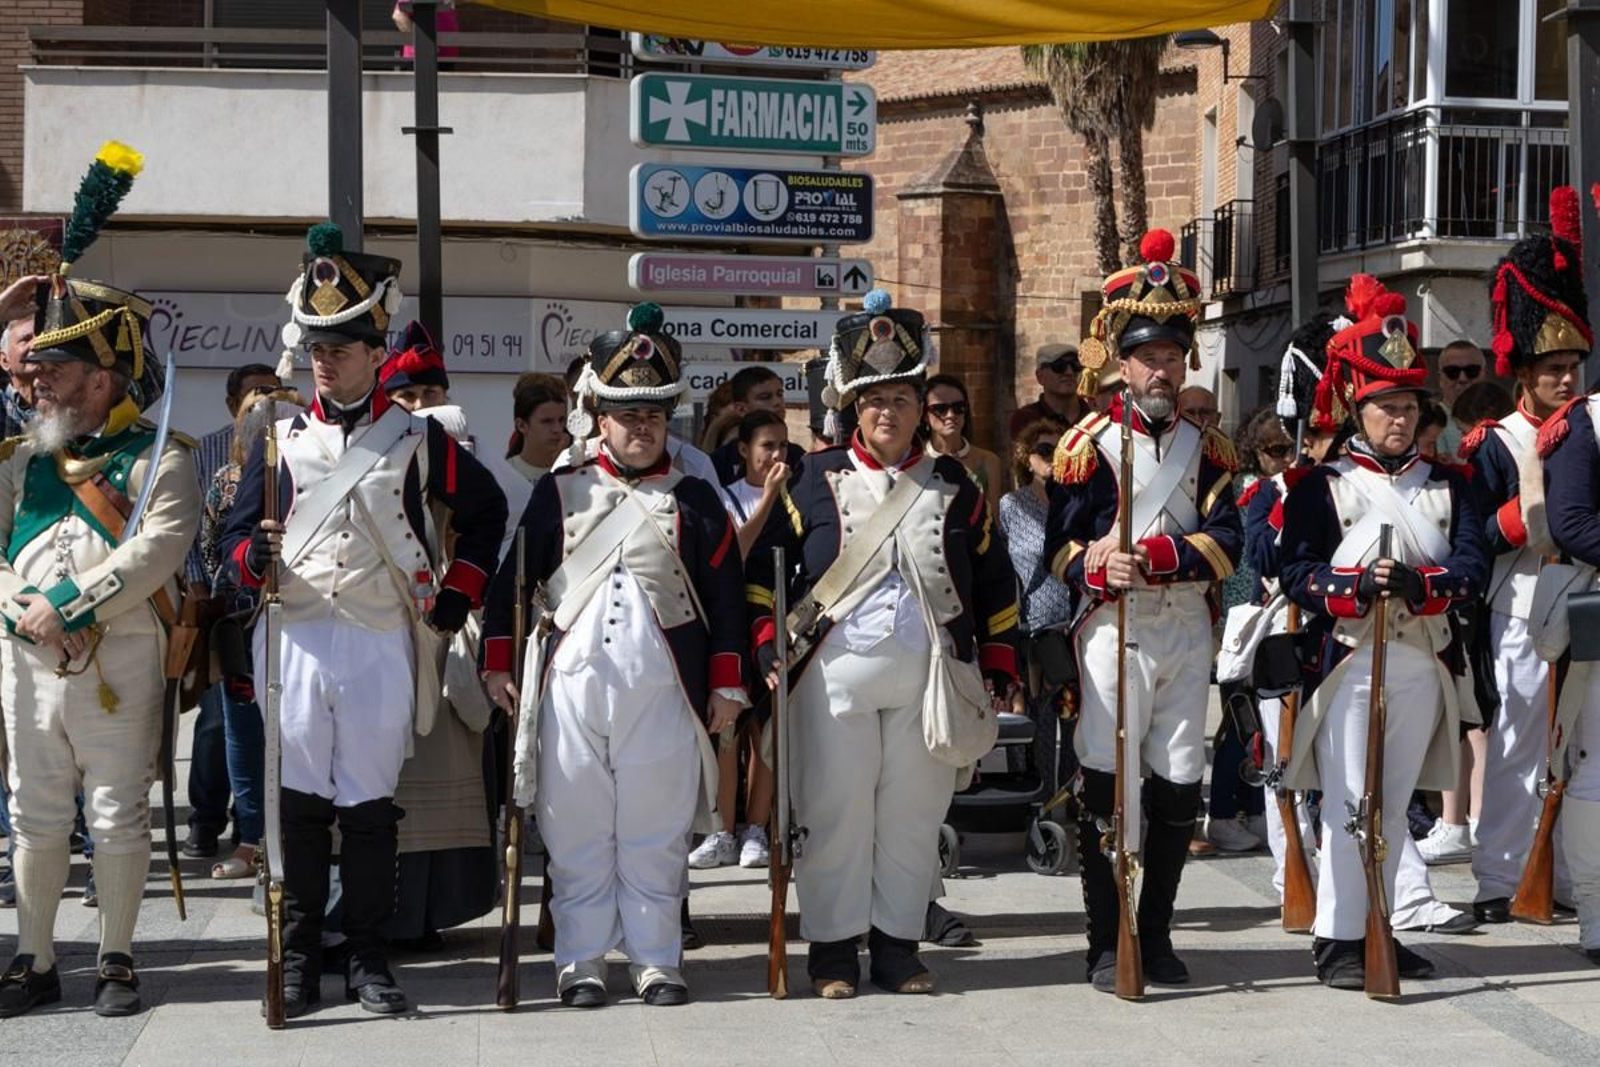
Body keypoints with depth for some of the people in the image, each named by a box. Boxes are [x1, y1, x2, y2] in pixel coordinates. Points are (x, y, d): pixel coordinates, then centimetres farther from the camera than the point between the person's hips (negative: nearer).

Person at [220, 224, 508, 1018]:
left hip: (383, 644, -1)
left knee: (371, 804, 3)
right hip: (298, 641, 1)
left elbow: (485, 510, 15)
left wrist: (457, 596, 9)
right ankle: (298, 958, 9)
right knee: (299, 802, 2)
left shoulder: (417, 438, 6)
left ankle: (367, 959, 11)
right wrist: (254, 557, -17)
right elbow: (237, 535, 7)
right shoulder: (281, 439, 8)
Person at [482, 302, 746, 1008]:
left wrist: (727, 685, 2)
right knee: (577, 830, 4)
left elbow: (725, 595, 6)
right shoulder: (560, 492, 9)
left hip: (662, 690, 0)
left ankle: (655, 959, 13)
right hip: (571, 683, 1)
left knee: (655, 832, 4)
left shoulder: (695, 499, 7)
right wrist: (499, 662, 4)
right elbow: (511, 578, 10)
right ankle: (581, 961, 13)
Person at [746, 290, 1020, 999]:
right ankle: (833, 951, 10)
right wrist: (769, 648, -3)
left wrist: (998, 668, 8)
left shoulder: (954, 487, 9)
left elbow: (994, 585, 13)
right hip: (835, 671, -2)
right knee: (836, 810, 1)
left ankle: (898, 946, 16)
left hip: (927, 675, 2)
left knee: (913, 812, 5)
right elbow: (766, 567, 5)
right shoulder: (818, 479, 4)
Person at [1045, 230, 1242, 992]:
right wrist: (1097, 568, -26)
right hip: (1115, 631, -4)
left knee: (1178, 787, 7)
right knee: (1106, 784, -3)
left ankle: (1156, 936, 19)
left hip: (1188, 633, 4)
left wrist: (1151, 555, -19)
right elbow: (1062, 546, -5)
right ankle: (1107, 945, 5)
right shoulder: (1089, 444, -2)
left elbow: (1225, 543, -4)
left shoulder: (1207, 448, 8)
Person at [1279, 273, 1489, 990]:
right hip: (1351, 662, -4)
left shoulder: (1446, 485, 12)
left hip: (1422, 667, 4)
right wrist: (1360, 585, -25)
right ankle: (1337, 939, -2)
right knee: (1348, 803, -5)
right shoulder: (1323, 486, 2)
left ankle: (1378, 929, 18)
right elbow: (1297, 572, -8)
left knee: (1396, 804, 10)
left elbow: (1473, 568, -1)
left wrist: (1416, 583, -20)